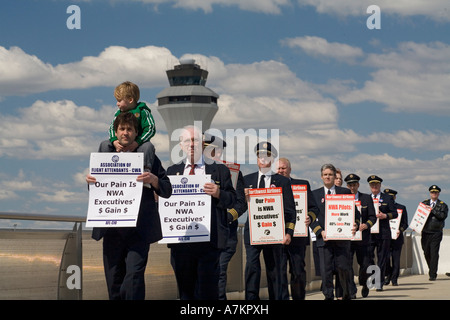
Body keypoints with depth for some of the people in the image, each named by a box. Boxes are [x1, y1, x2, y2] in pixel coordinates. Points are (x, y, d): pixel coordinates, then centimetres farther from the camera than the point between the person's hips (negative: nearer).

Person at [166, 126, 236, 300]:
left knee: (207, 290, -7)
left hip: (208, 240, -2)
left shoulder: (219, 170, 10)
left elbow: (232, 200, 4)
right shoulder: (172, 171, 17)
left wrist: (218, 193, -15)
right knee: (185, 291, 7)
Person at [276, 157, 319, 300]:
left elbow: (314, 208, 5)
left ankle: (299, 297, 19)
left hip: (298, 238, 0)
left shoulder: (303, 184, 10)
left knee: (298, 272, 3)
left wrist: (309, 217, -15)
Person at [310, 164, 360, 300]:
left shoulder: (345, 192, 10)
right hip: (324, 237, 0)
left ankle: (346, 294, 20)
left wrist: (355, 224, -8)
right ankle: (328, 296, 6)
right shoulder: (315, 194, 10)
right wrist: (320, 231, -8)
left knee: (343, 268, 0)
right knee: (325, 270, -3)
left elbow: (355, 212, 11)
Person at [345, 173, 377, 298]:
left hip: (362, 237, 1)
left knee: (364, 264, 6)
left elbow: (373, 217, 3)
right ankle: (351, 291, -2)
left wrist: (366, 224, -17)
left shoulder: (367, 198, 7)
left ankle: (364, 284, 34)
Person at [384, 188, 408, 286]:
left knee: (396, 259, -1)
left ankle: (394, 279, 8)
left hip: (397, 238, 0)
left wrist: (400, 230, -13)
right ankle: (388, 275, 14)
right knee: (386, 258, -7)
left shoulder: (401, 208, 9)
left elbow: (405, 224, 6)